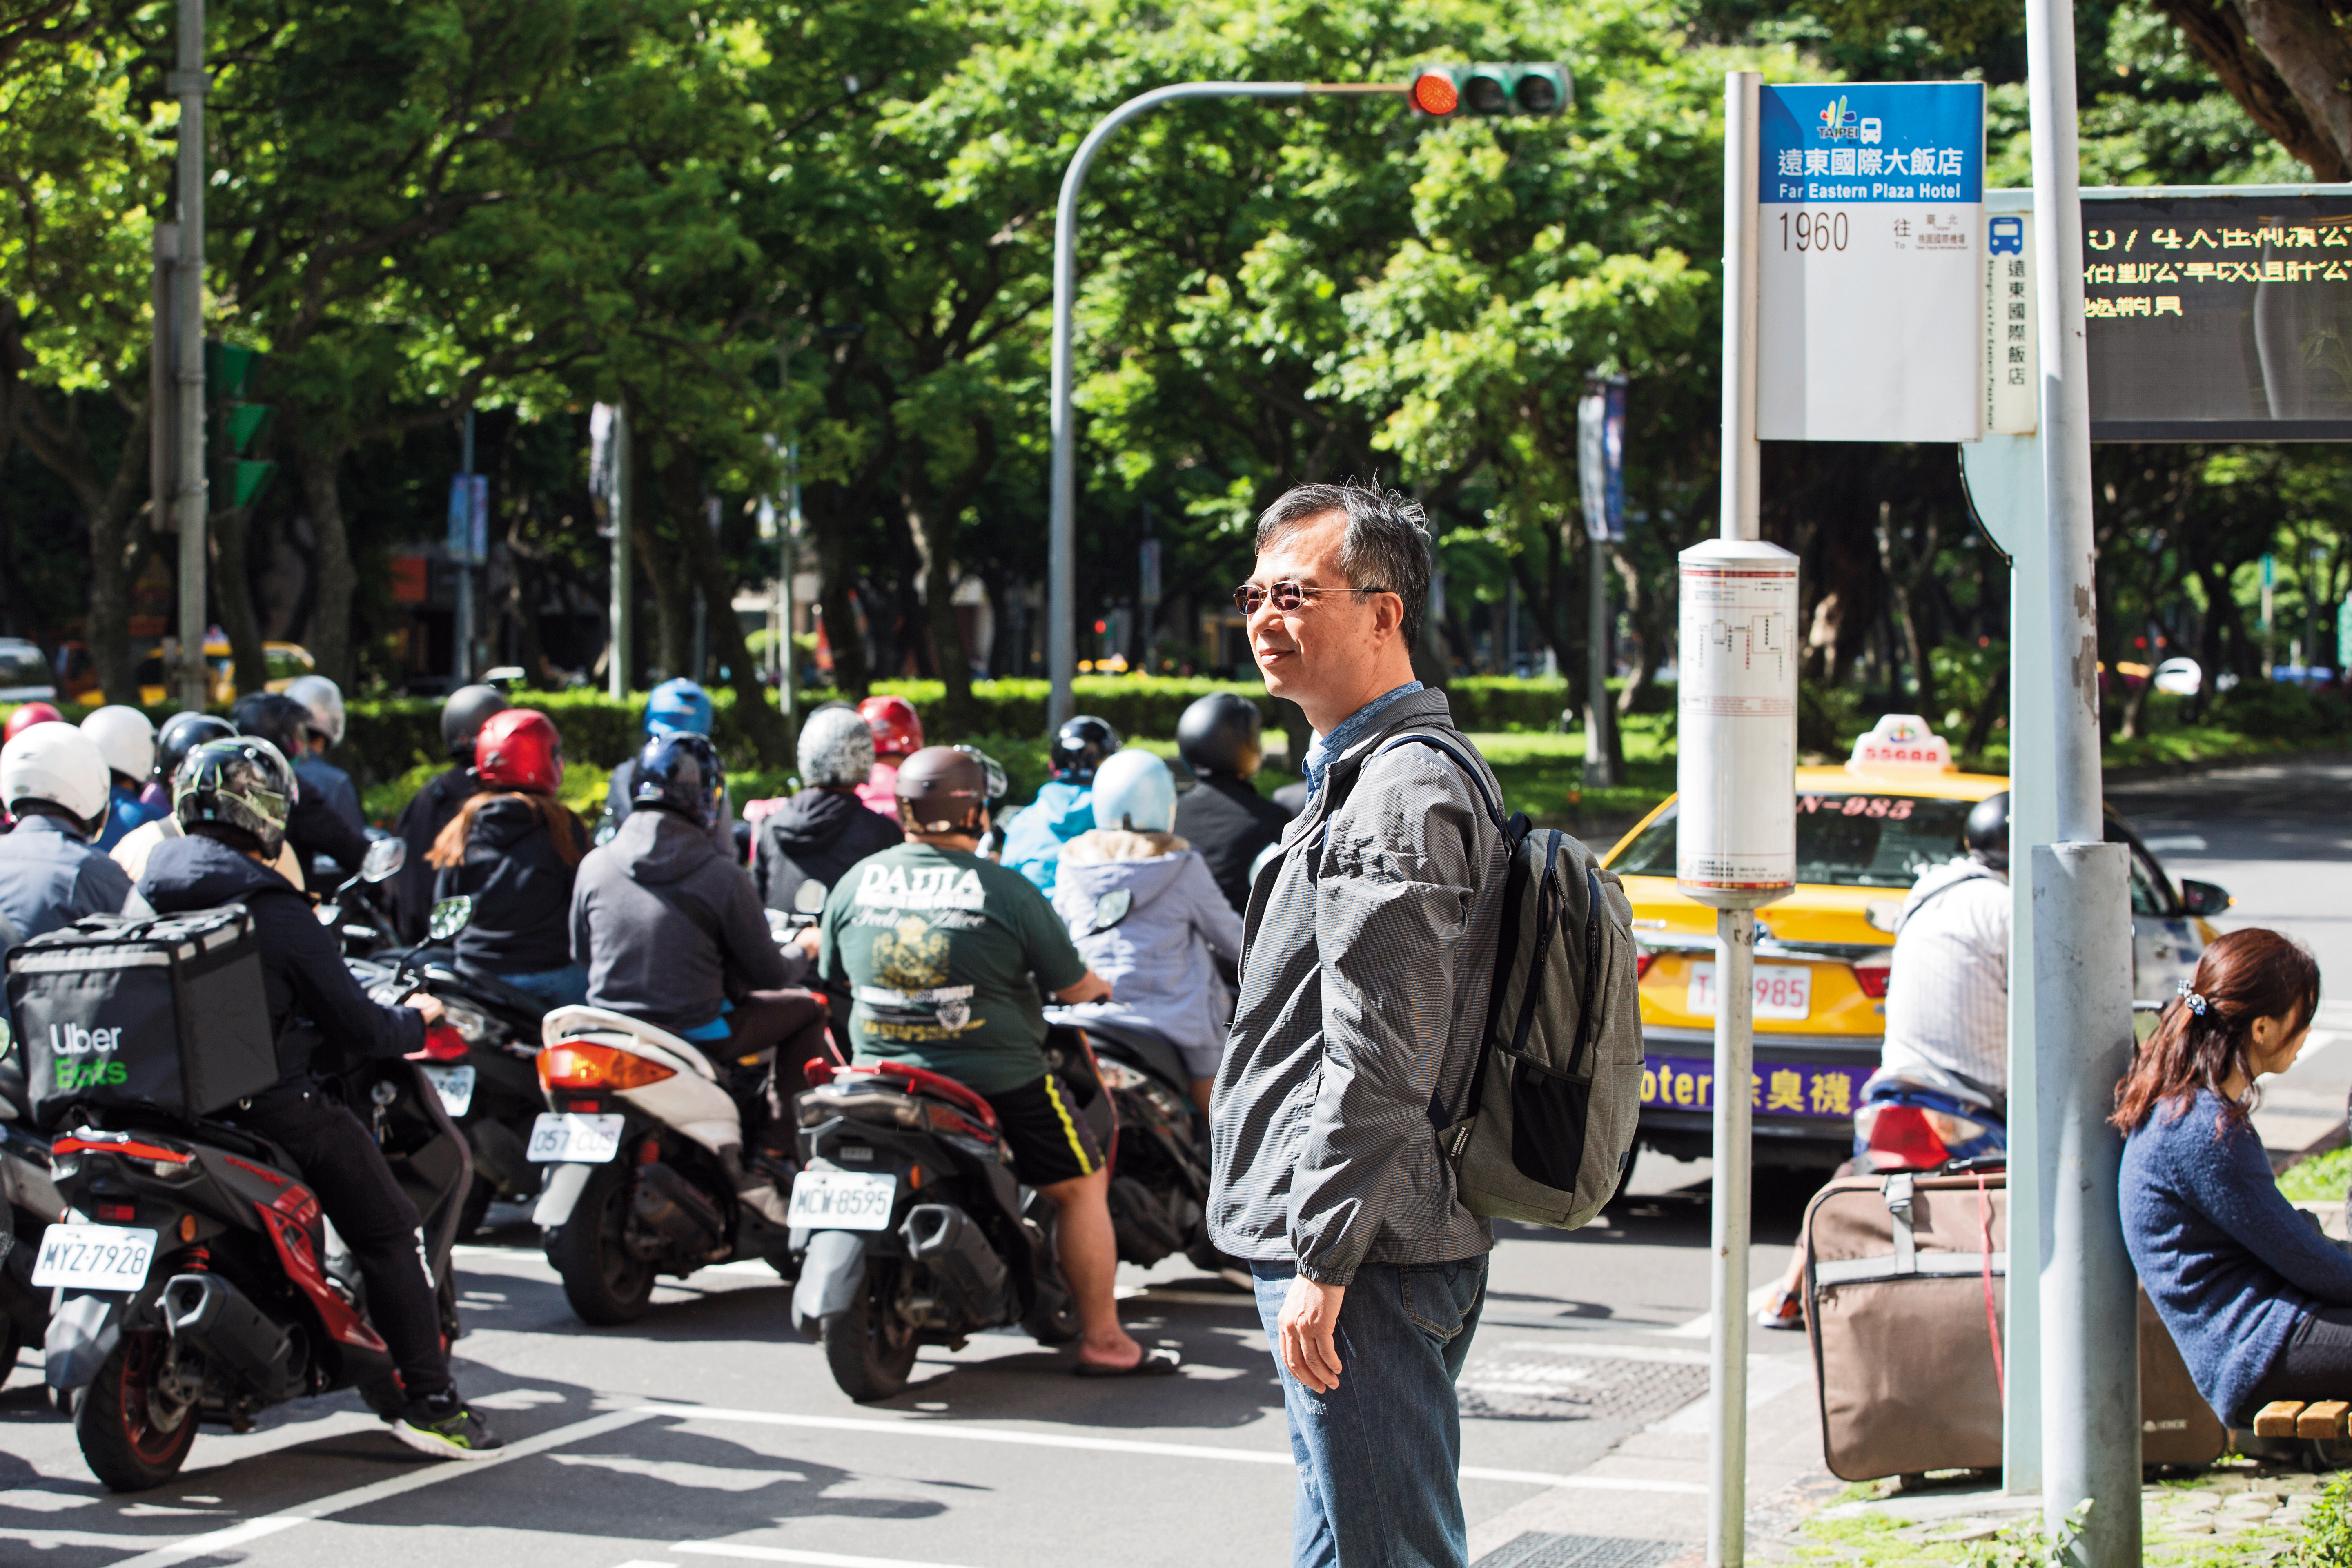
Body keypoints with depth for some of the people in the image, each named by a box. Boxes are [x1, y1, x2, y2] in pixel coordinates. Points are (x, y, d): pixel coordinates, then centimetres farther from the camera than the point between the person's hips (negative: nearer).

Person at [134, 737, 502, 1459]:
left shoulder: (145, 892, 1)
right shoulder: (274, 912, -17)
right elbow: (355, 1028, -12)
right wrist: (415, 1020, 9)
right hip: (273, 1111, -7)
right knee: (388, 1233, 4)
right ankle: (426, 1396, 0)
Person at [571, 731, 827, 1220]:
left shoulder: (594, 866, -3)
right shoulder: (723, 876, -15)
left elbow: (581, 954, 13)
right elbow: (768, 975, -6)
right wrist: (803, 956, 18)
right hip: (696, 1032, -5)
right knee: (806, 1009, 16)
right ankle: (766, 1163, 12)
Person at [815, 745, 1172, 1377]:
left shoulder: (855, 884, 0)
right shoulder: (1006, 891, -12)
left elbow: (835, 974, 14)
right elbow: (1073, 987, -5)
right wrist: (1100, 988, 18)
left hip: (883, 1075, 4)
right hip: (1001, 1080, -4)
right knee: (1083, 1185, 10)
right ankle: (1102, 1340, 10)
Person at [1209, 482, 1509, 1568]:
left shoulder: (1404, 792, -16)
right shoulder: (1365, 775, 19)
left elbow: (1380, 1059, -21)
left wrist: (1322, 1260, -21)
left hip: (1367, 1262, -11)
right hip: (1335, 1245, 11)